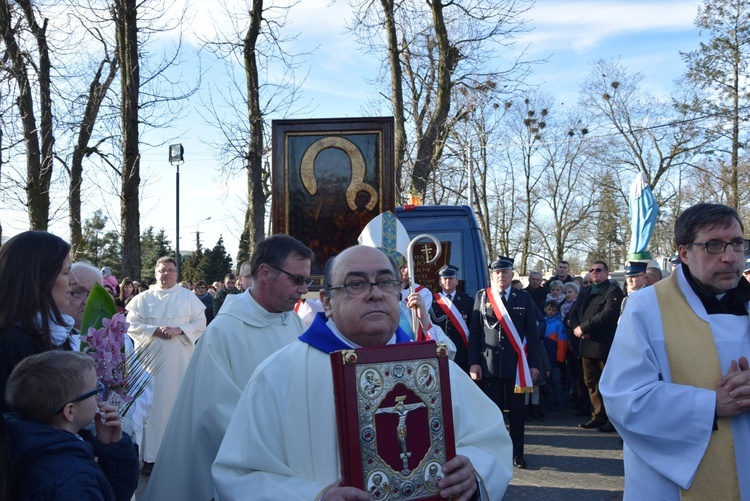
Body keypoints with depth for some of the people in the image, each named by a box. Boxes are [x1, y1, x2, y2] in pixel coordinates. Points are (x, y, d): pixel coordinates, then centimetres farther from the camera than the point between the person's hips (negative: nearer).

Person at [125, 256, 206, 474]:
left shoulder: (188, 297, 8)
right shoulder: (143, 298, 9)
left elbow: (200, 323, 3)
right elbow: (131, 324, 3)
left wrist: (179, 330, -12)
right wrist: (154, 331, -12)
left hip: (180, 360, 0)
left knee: (178, 402, -1)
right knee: (153, 404, -1)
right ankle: (150, 456, 4)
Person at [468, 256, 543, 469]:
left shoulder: (524, 298, 6)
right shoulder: (481, 297, 5)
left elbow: (532, 333, 5)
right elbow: (474, 332, 3)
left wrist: (534, 363, 0)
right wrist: (474, 362, -5)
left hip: (516, 364, 0)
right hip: (488, 364, 0)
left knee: (516, 411, 6)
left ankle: (517, 453, 17)